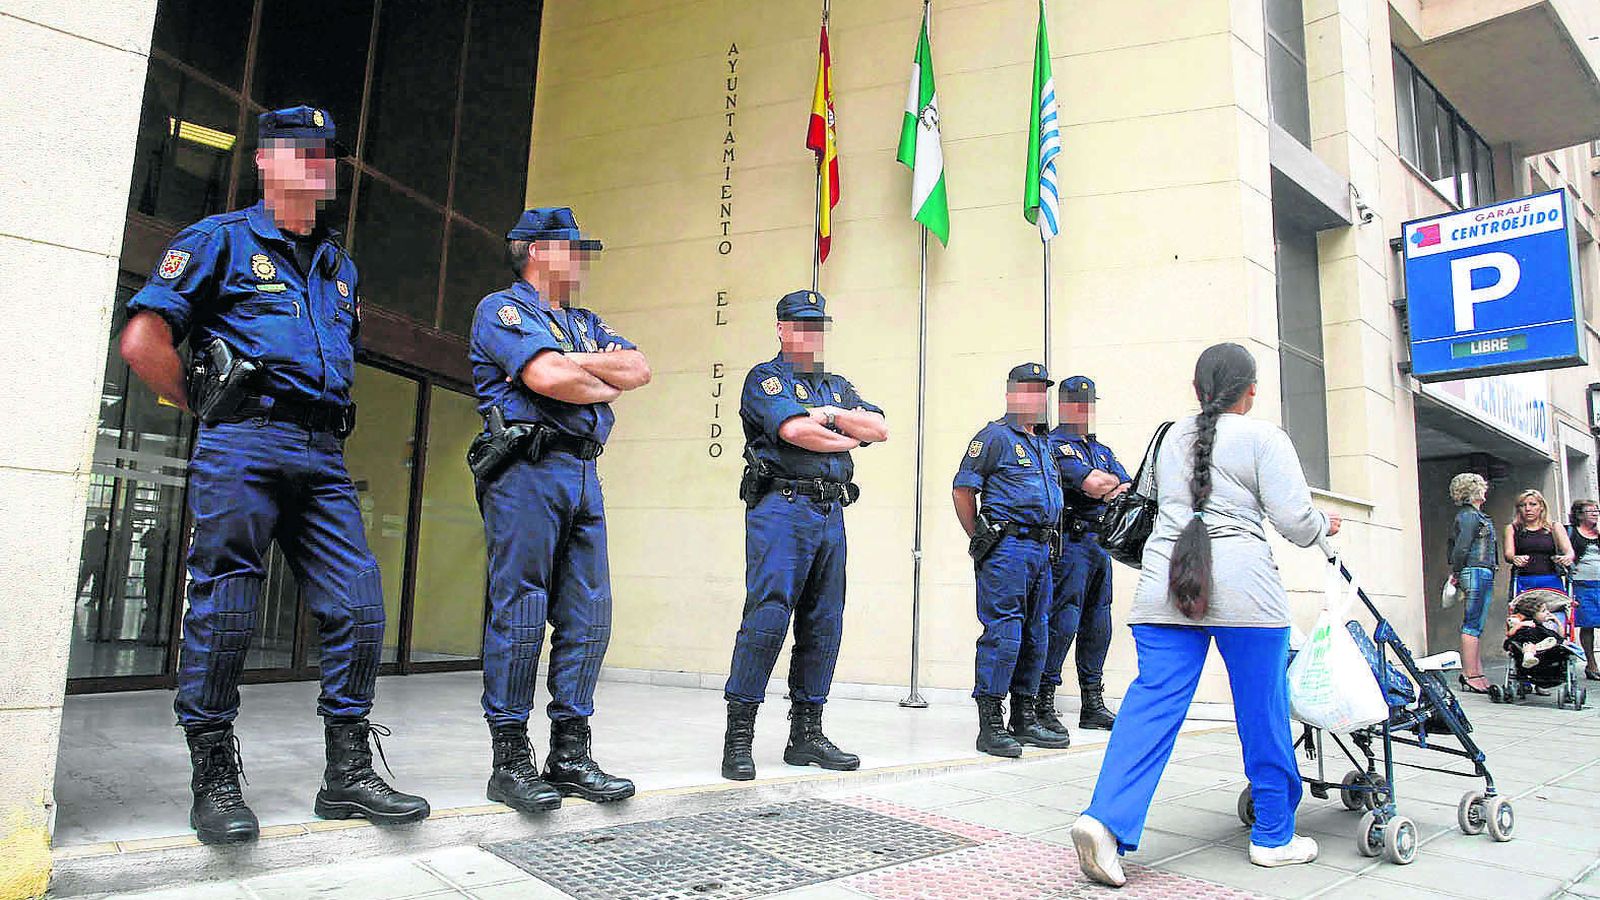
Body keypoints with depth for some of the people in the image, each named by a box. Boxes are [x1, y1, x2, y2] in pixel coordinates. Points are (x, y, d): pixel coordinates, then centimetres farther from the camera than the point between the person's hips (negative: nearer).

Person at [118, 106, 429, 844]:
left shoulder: (339, 265, 23)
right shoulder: (221, 239, 6)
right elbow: (142, 341, -1)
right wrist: (207, 411, 5)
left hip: (323, 457, 5)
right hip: (242, 449, -5)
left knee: (359, 609, -2)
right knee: (223, 612, -3)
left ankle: (347, 774, 8)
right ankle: (214, 782, 10)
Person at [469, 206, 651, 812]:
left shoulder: (586, 324, 27)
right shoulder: (502, 308, 3)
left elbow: (639, 369, 11)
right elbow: (547, 379, -14)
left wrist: (575, 363, -3)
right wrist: (606, 385, 4)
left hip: (584, 476, 8)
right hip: (527, 471, -7)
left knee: (587, 618, 4)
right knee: (520, 613, -6)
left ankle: (570, 755, 11)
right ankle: (511, 759, 2)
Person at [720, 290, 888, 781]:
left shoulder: (838, 386, 23)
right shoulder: (765, 378, 3)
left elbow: (879, 428, 9)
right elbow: (796, 431, -14)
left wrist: (829, 416, -4)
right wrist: (849, 437, 2)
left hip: (830, 514, 7)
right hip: (782, 506, -7)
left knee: (823, 625, 7)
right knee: (767, 617, -14)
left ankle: (806, 734, 15)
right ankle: (738, 736, -7)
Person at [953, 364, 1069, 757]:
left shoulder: (1044, 442, 21)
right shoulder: (995, 436, -4)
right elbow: (962, 490, -7)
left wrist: (1049, 541, 18)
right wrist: (981, 540, -5)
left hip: (1041, 548, 9)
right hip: (1007, 547, -8)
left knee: (1035, 635, 11)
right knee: (1002, 632, -10)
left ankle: (1025, 718, 21)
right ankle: (990, 725, -5)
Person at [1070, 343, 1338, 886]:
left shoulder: (1173, 438, 19)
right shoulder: (1263, 438, 3)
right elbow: (1295, 520, 0)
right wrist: (1325, 527, 20)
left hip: (1164, 583, 4)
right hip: (1240, 586, -4)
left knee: (1153, 702, -2)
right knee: (1262, 713, 9)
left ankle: (1107, 818, -16)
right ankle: (1274, 837, 23)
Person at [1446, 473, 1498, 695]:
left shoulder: (1472, 515, 20)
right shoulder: (1470, 515, -11)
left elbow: (1452, 547, 19)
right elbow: (1461, 547, -17)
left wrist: (1455, 572, 14)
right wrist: (1457, 572, -8)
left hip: (1482, 575, 10)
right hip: (1477, 571, -10)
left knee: (1475, 626, 11)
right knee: (1472, 625, -9)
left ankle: (1477, 672, 15)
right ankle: (1470, 675, -8)